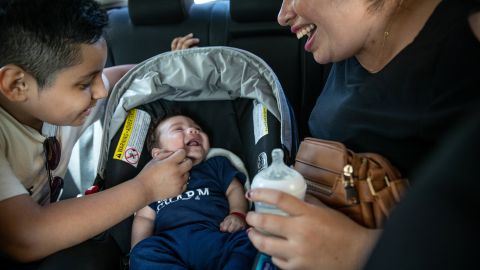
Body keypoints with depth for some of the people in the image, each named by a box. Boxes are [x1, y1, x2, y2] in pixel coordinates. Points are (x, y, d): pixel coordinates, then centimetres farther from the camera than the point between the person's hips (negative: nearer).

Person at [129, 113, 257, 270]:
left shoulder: (217, 164, 31)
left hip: (215, 235, 0)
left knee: (245, 241, -32)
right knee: (144, 253, -32)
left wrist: (238, 214, -3)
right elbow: (144, 217, 21)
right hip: (170, 241, 1)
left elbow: (234, 189, 20)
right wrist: (139, 249, 1)